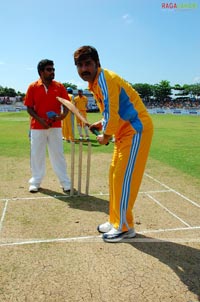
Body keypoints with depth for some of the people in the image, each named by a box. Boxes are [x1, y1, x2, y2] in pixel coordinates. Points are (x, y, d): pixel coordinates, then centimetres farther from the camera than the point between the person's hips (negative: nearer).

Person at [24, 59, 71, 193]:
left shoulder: (59, 86, 2)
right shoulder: (33, 87, -1)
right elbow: (29, 108, -1)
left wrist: (64, 114, -20)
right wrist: (39, 119, -16)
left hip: (55, 126, 1)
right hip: (37, 127, 0)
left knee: (58, 154, 5)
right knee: (37, 154, 8)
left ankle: (65, 182, 12)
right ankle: (36, 181, 23)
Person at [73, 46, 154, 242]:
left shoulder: (105, 79, -18)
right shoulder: (94, 83, 12)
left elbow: (112, 111, -23)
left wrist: (105, 136, -9)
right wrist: (102, 123, 6)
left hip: (136, 129, -10)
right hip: (125, 130, 10)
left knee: (123, 178, -7)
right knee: (115, 175, 12)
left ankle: (125, 227, 6)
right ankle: (115, 221, 23)